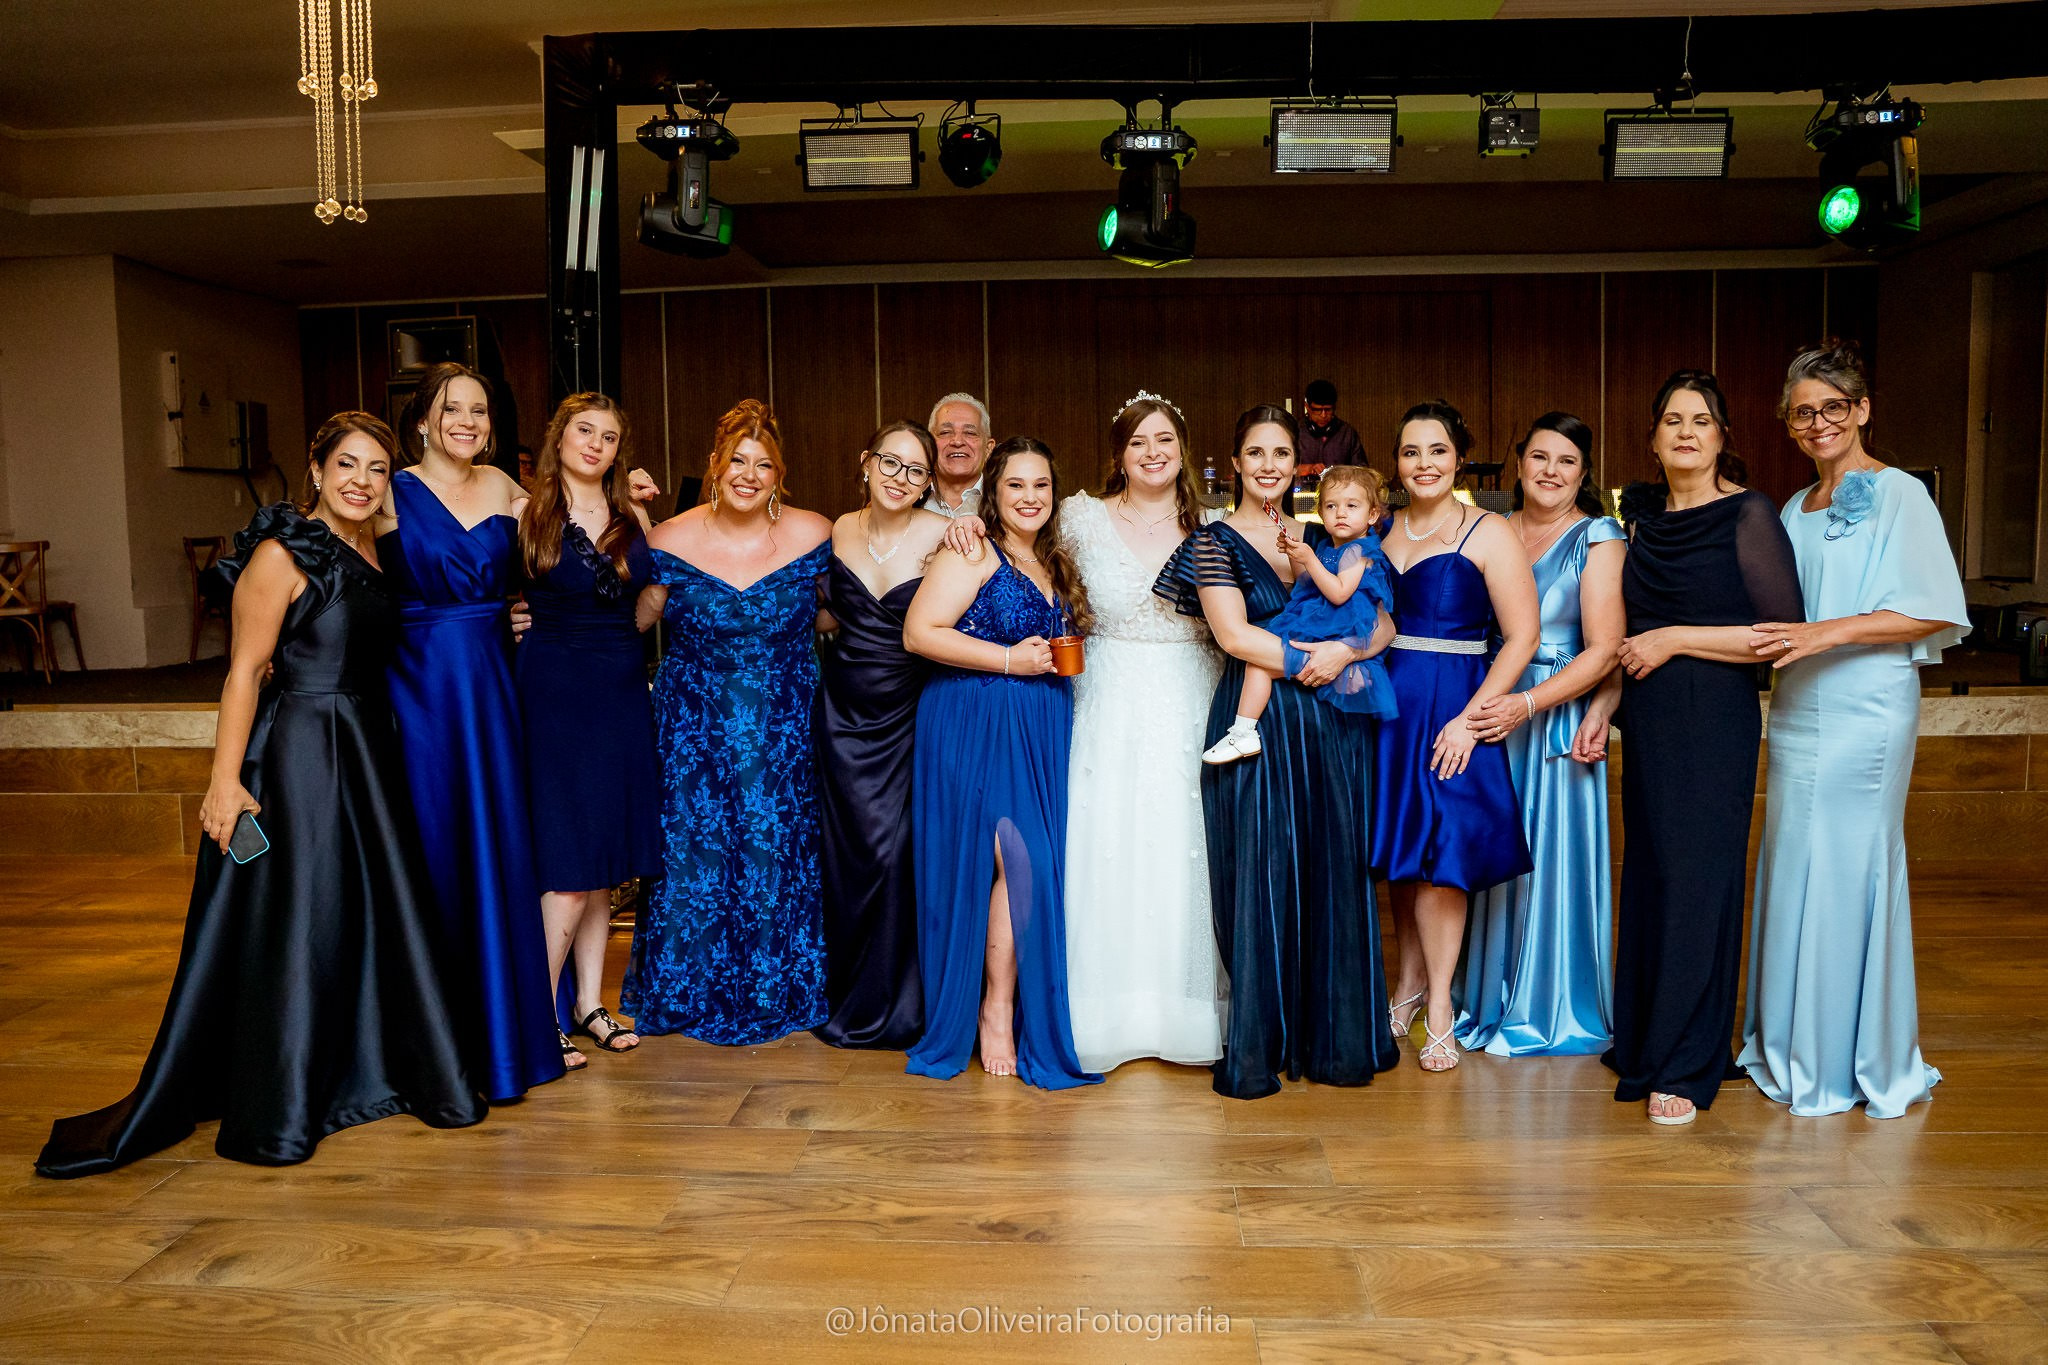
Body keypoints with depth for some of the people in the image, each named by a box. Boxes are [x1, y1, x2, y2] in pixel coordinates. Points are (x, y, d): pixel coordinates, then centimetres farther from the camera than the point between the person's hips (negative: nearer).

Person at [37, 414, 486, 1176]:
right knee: (286, 924, 0)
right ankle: (274, 1113, 14)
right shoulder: (281, 553, -11)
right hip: (297, 755, -8)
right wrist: (225, 779, -19)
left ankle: (373, 1071, 29)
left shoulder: (366, 549, 12)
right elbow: (245, 670, -14)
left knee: (379, 913, 13)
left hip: (367, 749, 8)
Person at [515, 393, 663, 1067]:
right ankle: (540, 1011, 4)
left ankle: (587, 1002, 19)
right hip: (554, 687, -5)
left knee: (606, 857, 9)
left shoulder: (634, 519, 10)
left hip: (622, 689, 5)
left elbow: (641, 617, 11)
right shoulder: (529, 515, -2)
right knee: (569, 859, -8)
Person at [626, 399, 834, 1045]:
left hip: (783, 725, 0)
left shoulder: (813, 535, -6)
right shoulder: (673, 539, -7)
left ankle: (776, 992, 27)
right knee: (693, 848, 6)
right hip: (695, 724, 0)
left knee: (776, 849, 8)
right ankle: (690, 995, 28)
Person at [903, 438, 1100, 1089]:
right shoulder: (974, 554, -7)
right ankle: (995, 1009, 3)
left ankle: (1007, 1007, 16)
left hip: (1041, 729, 8)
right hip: (977, 726, -7)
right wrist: (1010, 658, -16)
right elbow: (919, 632, -17)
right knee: (1021, 860, -13)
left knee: (1039, 866, 4)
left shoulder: (1053, 563, 18)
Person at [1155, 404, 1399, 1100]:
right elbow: (1234, 634, -12)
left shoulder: (1319, 539, 14)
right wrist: (1310, 660, -9)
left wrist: (1343, 651, -11)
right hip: (1255, 724, -4)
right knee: (1260, 881, -1)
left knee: (1333, 878, 6)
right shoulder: (1215, 542, 1)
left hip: (1332, 727, 4)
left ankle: (1333, 1039, 19)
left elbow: (1382, 623, 9)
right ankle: (1254, 1048, 11)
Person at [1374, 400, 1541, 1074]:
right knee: (1399, 849, 10)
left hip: (1451, 708, -4)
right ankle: (1410, 982, 25)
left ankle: (1439, 1005, 11)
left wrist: (1468, 719, -16)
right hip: (1388, 702, 5)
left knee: (1439, 851, -3)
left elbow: (1522, 637, -11)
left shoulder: (1488, 533, -5)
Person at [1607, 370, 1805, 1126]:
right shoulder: (1639, 511, 11)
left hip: (1713, 723, -6)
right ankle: (1642, 1038, 26)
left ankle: (1687, 1067, 7)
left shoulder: (1748, 515, -7)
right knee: (1647, 874, 12)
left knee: (1696, 880, -3)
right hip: (1646, 720, 6)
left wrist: (1675, 639, -14)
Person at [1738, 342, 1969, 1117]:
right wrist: (1772, 639, 4)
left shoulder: (1899, 495, -4)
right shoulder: (1795, 510, 16)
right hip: (1798, 707, 7)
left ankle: (1861, 1059, 10)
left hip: (1865, 711, -6)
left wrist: (1829, 632, -20)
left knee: (1850, 870, -3)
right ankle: (1793, 1046, 20)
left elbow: (1937, 613, -12)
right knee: (1792, 870, 8)